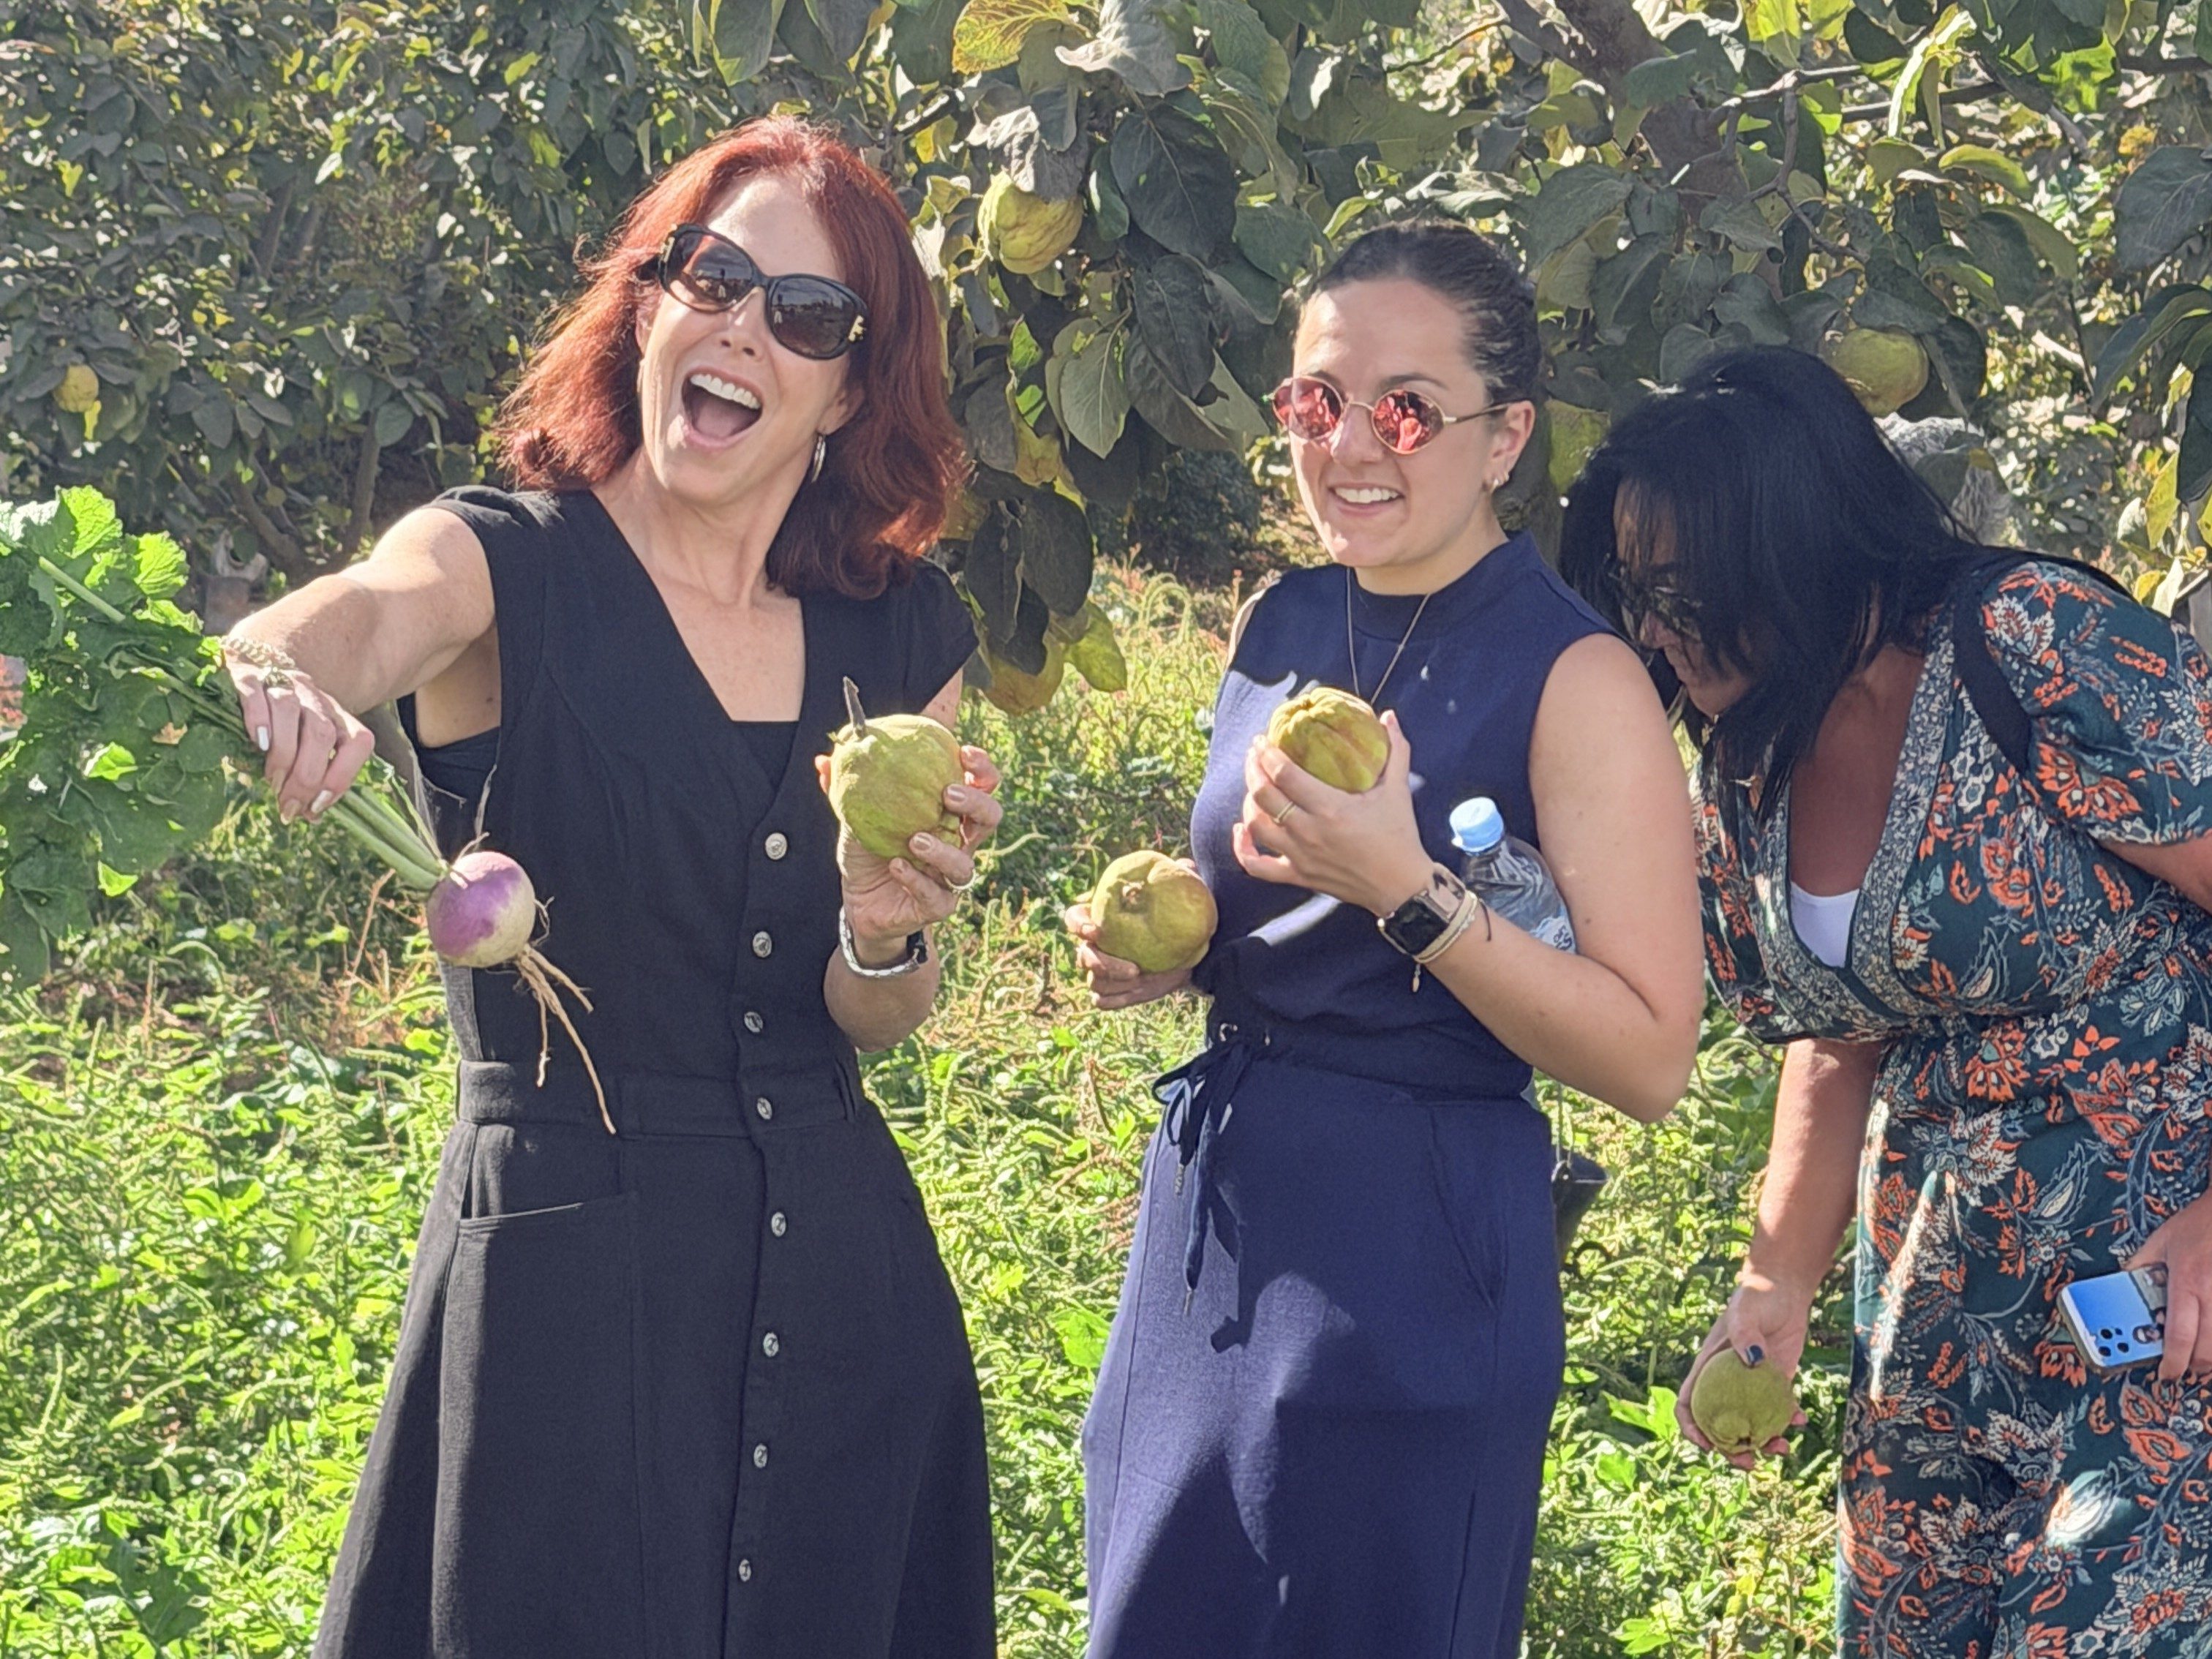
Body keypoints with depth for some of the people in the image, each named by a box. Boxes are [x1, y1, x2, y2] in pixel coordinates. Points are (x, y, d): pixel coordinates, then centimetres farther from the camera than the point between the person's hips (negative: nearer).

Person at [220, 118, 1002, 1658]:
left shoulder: (904, 634, 5)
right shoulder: (505, 567, -7)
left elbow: (873, 1025, 7)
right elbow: (348, 623, -31)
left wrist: (889, 935, -16)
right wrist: (270, 682, -54)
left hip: (838, 1267, 4)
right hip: (562, 1262, -4)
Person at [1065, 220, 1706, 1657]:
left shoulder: (1576, 677, -13)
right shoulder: (1285, 626, 8)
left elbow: (1650, 1058, -17)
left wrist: (1408, 891, -25)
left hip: (1411, 1266, -7)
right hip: (1213, 1210, 7)